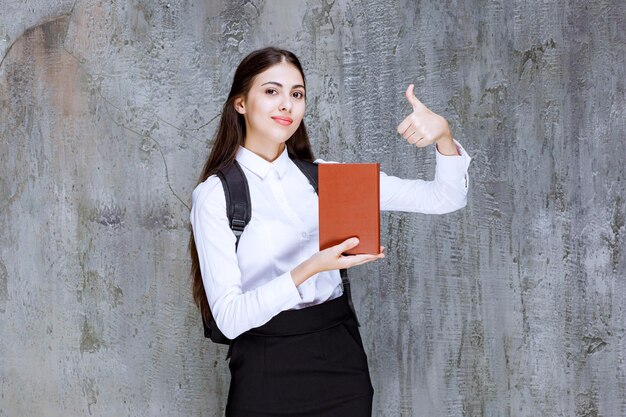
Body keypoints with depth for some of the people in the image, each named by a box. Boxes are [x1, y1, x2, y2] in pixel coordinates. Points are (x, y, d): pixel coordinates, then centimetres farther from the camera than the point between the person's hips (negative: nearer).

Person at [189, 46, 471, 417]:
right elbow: (229, 317, -15)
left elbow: (446, 199, 2)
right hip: (268, 370, -4)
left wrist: (443, 135, -17)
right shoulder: (215, 194, -7)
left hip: (342, 360, 4)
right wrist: (308, 270, -28)